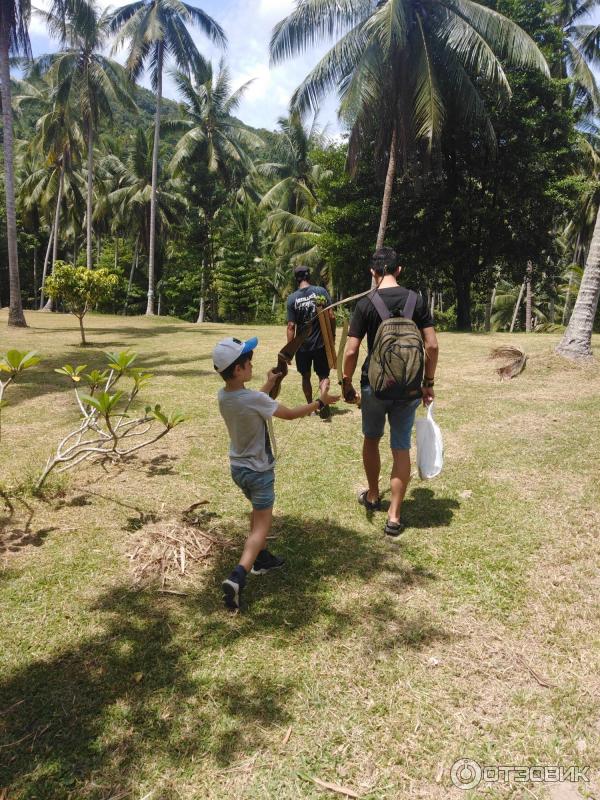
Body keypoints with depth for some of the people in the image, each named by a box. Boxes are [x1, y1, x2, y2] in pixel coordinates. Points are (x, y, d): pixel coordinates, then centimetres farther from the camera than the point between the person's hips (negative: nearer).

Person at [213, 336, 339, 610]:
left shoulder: (223, 396, -5)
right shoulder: (254, 399, -27)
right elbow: (290, 414, -15)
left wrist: (268, 386, 20)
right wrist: (320, 402, -3)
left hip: (238, 467, 8)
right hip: (258, 470, -8)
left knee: (258, 512, 27)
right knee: (262, 525, -1)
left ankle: (261, 558, 41)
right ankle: (237, 577, -14)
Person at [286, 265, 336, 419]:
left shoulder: (292, 298, -7)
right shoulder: (321, 291, -6)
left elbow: (291, 326, -9)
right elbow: (331, 316, -7)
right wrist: (332, 335, 7)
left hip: (302, 345, 0)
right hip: (321, 343, 0)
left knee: (305, 376, 18)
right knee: (323, 375, 8)